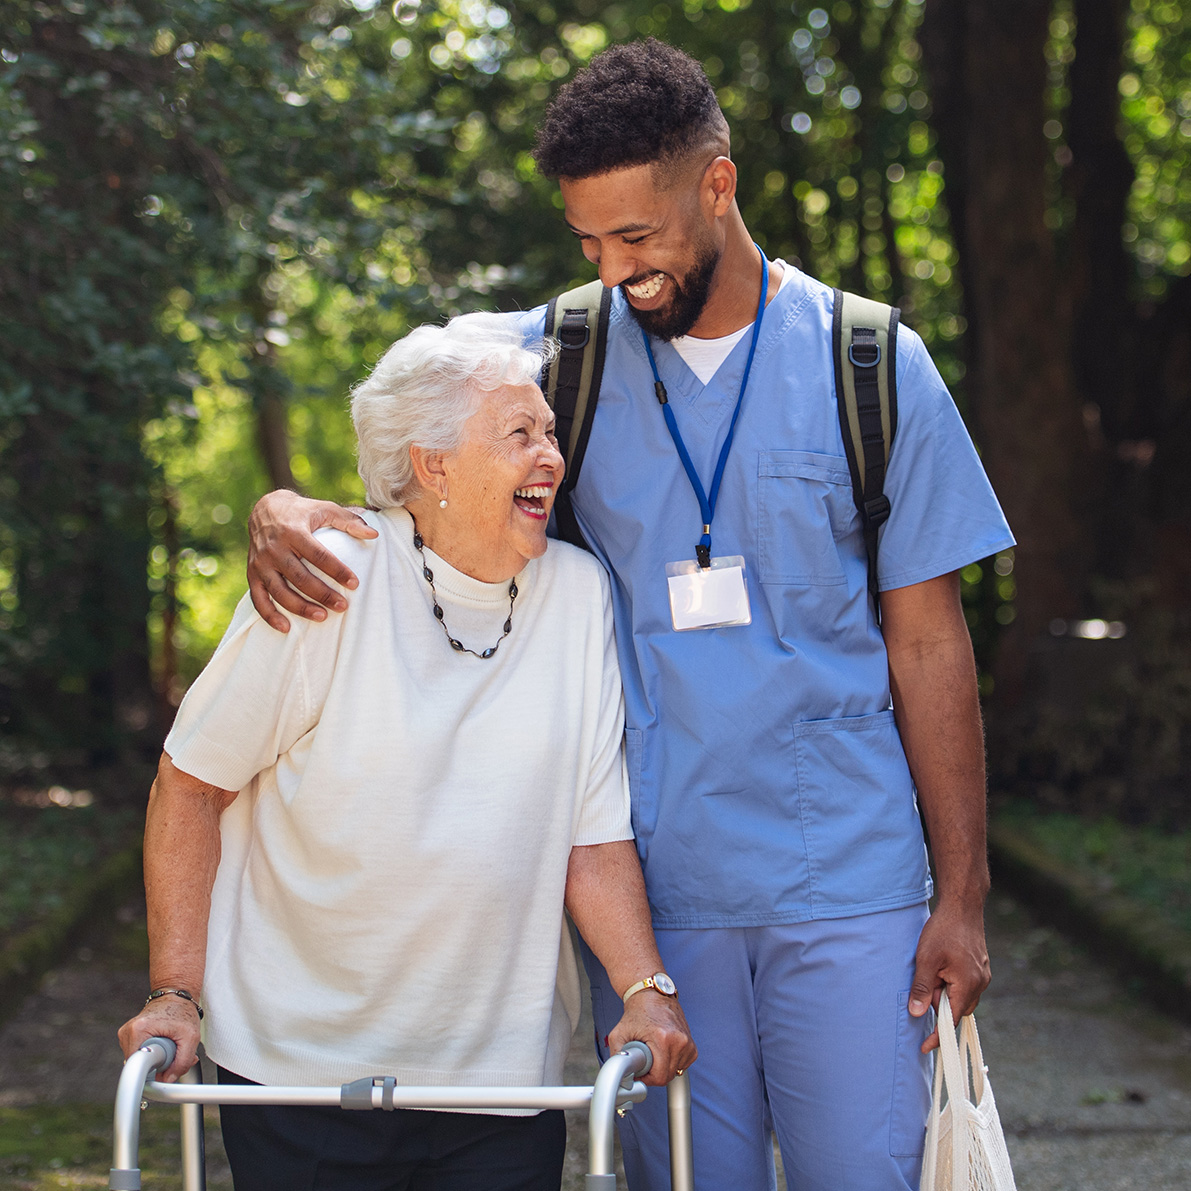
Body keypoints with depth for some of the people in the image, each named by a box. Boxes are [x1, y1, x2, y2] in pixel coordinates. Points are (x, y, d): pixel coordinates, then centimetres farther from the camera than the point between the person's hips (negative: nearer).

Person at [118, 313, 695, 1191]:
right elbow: (191, 786, -5)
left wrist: (644, 987, -13)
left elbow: (593, 830, 1)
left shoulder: (581, 595, -1)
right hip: (298, 1056, -2)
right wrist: (177, 993, -11)